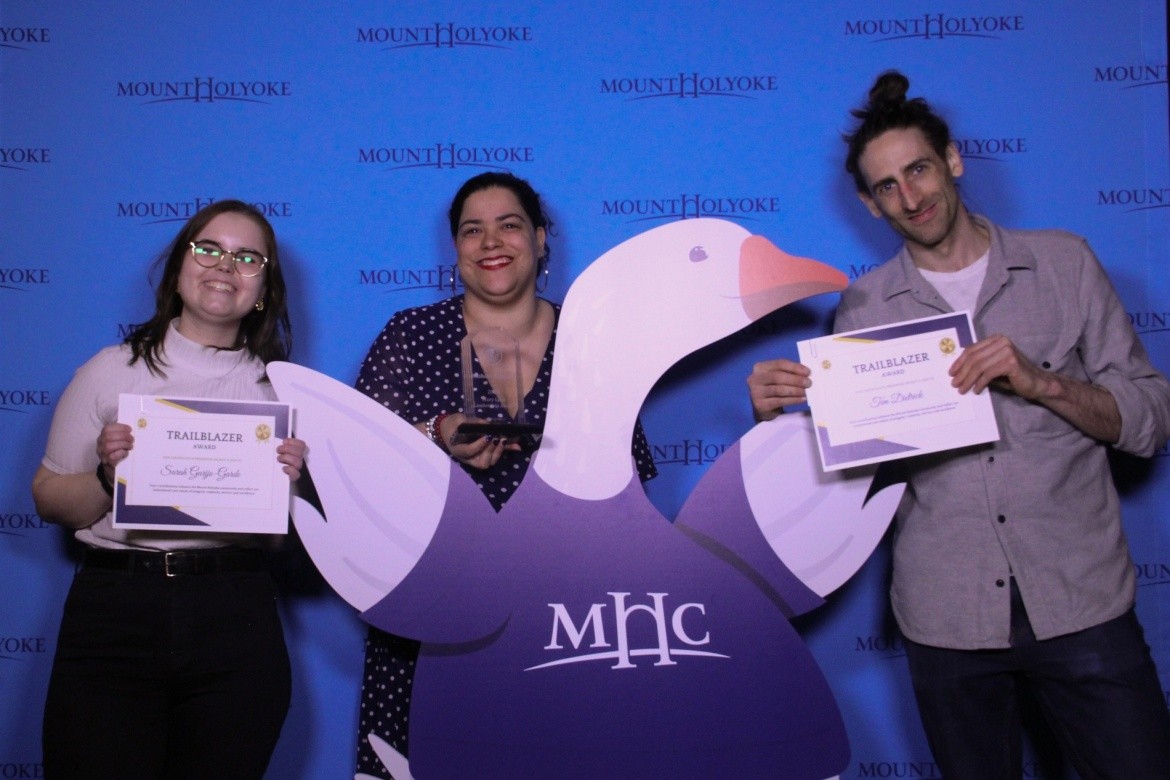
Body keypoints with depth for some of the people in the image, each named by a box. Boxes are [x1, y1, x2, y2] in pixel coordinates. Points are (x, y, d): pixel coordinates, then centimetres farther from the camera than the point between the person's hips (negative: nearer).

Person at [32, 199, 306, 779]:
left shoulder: (281, 387, 6)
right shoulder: (113, 370, 3)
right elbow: (49, 501, 5)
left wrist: (292, 481, -9)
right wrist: (107, 477, -14)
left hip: (236, 622, 1)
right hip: (114, 607, -1)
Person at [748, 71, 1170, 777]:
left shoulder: (1062, 263, 3)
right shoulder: (865, 308, 6)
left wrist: (1041, 382, -15)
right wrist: (778, 415, -12)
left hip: (1082, 602, -1)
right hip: (947, 620, 1)